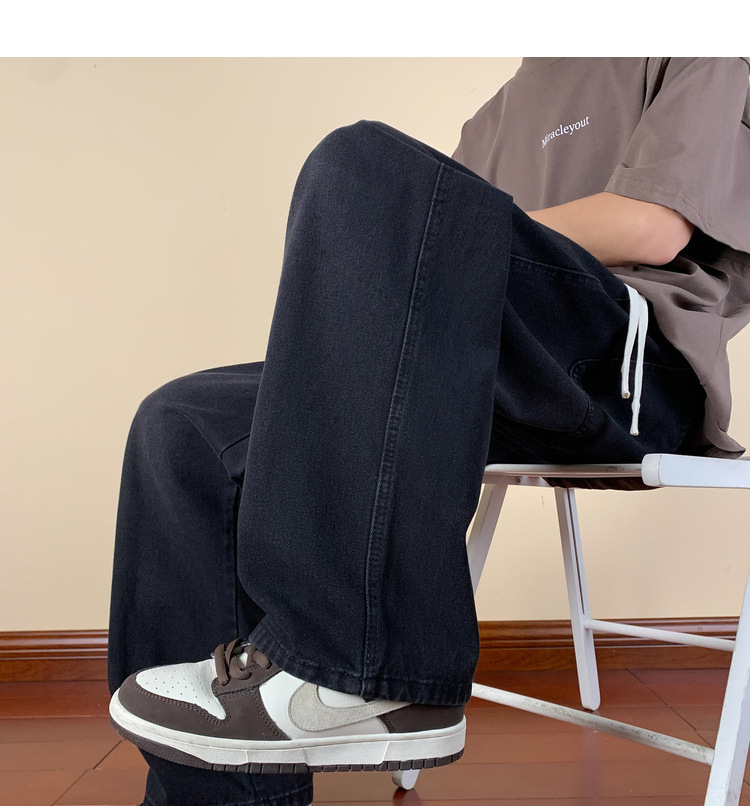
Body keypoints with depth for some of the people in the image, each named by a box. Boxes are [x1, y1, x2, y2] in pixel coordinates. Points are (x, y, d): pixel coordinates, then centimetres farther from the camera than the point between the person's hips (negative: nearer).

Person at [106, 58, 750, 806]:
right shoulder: (501, 112, 34)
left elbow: (655, 228, -4)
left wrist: (471, 241, 1)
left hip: (632, 361, -6)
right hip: (463, 381, 7)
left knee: (368, 165, -28)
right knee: (185, 426, -6)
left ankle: (357, 669, -33)